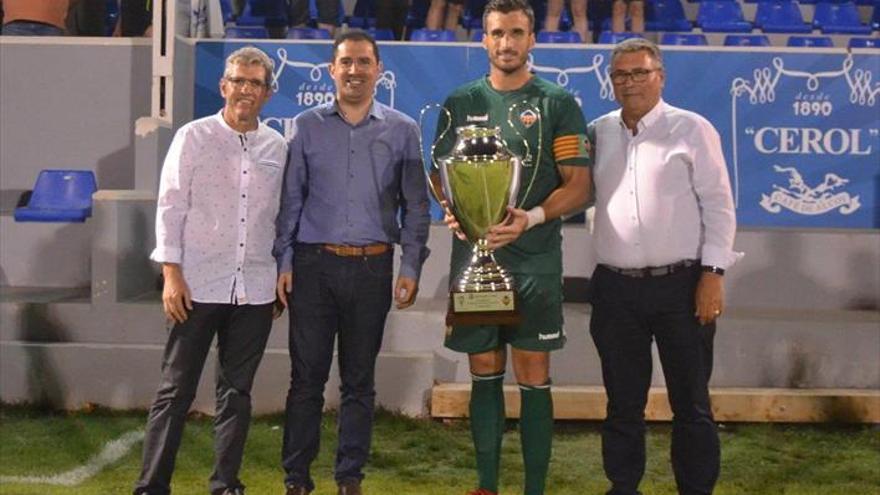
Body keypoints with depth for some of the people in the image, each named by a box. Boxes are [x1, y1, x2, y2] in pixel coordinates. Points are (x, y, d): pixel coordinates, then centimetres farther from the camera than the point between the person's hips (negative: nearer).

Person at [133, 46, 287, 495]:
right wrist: (171, 273, -8)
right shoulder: (194, 137, 0)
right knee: (176, 390, 1)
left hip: (254, 289, 3)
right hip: (199, 285, -3)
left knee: (237, 391, 9)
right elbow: (171, 207, -2)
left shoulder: (277, 147, 9)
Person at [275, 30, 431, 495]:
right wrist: (284, 261, -1)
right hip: (313, 264, 0)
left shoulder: (402, 130, 5)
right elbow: (290, 199, 6)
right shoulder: (307, 125, 5)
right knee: (306, 376, 2)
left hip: (371, 268, 0)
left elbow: (415, 205, 6)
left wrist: (411, 268, -1)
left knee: (359, 379, 8)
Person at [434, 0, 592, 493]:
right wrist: (453, 209, -8)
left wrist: (532, 218, -19)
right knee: (485, 373, 9)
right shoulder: (461, 103, 10)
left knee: (534, 378, -1)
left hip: (534, 261, -3)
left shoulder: (558, 104, 2)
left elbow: (579, 185, -2)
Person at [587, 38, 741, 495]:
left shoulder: (692, 130, 0)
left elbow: (718, 205, -3)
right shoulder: (597, 134, 10)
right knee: (623, 402, 11)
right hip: (615, 288, 3)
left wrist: (713, 273, -10)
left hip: (681, 286, -3)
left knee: (691, 404, 4)